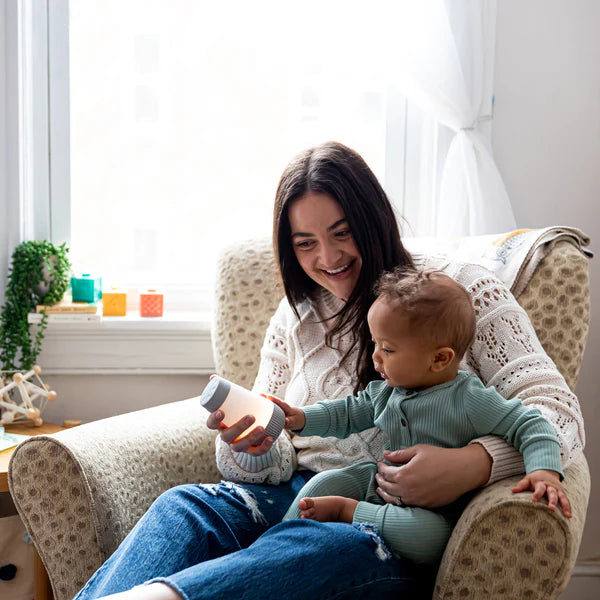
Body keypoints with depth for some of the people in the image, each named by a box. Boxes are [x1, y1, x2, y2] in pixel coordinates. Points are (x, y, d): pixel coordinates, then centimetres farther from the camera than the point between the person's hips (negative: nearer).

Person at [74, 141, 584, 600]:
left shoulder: (462, 291, 4)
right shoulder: (294, 318, 18)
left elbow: (558, 413, -5)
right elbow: (275, 466, 15)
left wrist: (471, 465, -26)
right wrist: (251, 447, -11)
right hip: (297, 497, 5)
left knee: (321, 544, -39)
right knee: (184, 508, -27)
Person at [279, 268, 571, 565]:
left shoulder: (471, 401, -20)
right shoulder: (386, 390, 1)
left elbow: (530, 426, -20)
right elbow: (351, 412, 18)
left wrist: (545, 471, -37)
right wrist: (302, 418, 7)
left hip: (433, 509, -6)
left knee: (426, 535, -38)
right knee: (325, 482, -6)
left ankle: (346, 509, -23)